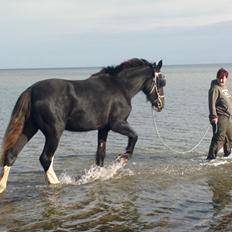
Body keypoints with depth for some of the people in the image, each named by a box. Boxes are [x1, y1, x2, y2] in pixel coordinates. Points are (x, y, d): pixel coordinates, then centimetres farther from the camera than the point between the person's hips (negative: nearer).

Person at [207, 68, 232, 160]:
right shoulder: (215, 88, -12)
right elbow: (212, 103, -20)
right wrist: (214, 116, -26)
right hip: (220, 117, -9)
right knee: (219, 137, -15)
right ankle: (211, 156, -13)